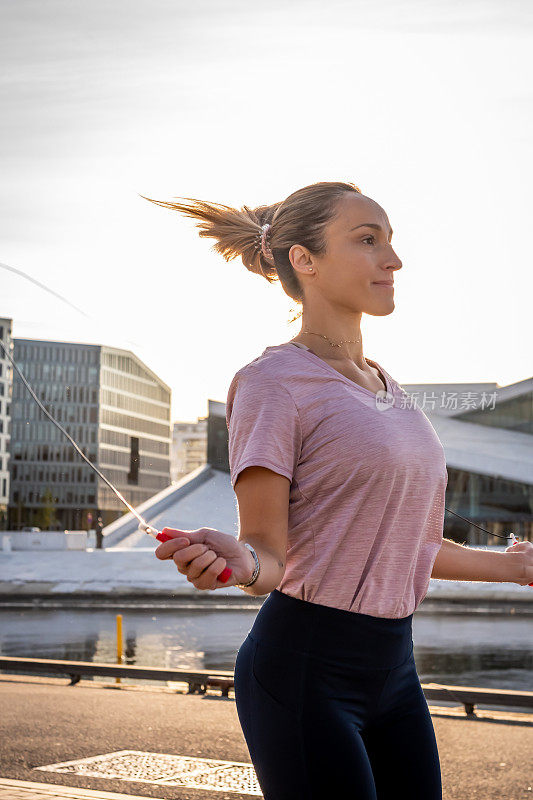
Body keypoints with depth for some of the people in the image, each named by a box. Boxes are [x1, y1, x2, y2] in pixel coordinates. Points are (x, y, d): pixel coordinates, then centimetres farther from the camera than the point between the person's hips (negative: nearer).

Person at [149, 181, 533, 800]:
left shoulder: (384, 385, 13)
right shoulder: (271, 381, -10)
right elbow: (268, 553, -13)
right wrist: (239, 561, -35)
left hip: (392, 668, 8)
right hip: (306, 671, -7)